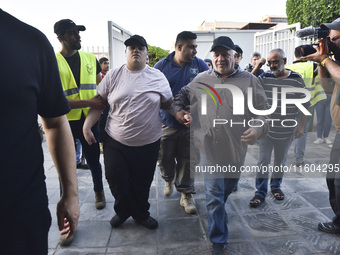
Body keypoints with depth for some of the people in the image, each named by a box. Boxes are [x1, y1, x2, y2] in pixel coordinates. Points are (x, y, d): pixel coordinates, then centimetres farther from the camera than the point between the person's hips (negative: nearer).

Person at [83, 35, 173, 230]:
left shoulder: (158, 77, 2)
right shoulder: (113, 76, 2)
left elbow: (169, 104, 11)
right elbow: (99, 103, 2)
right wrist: (87, 126, -4)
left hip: (148, 143, 0)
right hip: (116, 142, 0)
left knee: (142, 183, 14)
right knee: (116, 181, 7)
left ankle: (141, 214, 40)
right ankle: (123, 211, 37)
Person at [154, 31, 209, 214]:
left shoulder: (199, 65, 2)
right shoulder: (162, 66, -1)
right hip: (166, 122, 0)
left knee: (187, 160, 6)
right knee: (164, 158, 13)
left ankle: (186, 194, 22)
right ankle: (168, 180, 44)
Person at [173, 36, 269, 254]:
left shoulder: (249, 81, -2)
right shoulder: (201, 79, 3)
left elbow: (263, 111, -2)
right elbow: (182, 96, 18)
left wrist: (258, 128, -20)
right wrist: (179, 110, 0)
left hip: (236, 149, 2)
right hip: (210, 148, -1)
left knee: (228, 190, 23)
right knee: (214, 195, 1)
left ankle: (217, 214, 55)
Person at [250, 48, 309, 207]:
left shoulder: (297, 80, -6)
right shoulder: (264, 78, -4)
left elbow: (304, 104, 0)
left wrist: (301, 126, -3)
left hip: (286, 130, 1)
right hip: (265, 128, 0)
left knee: (280, 160, 17)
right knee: (263, 160, 2)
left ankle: (276, 186, 39)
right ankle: (260, 192, 15)